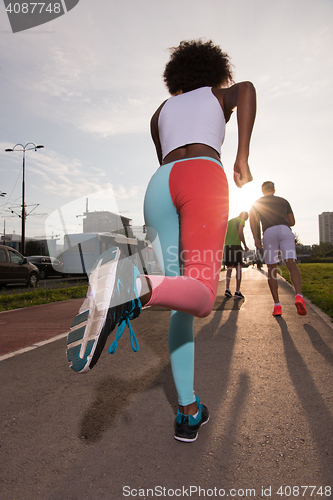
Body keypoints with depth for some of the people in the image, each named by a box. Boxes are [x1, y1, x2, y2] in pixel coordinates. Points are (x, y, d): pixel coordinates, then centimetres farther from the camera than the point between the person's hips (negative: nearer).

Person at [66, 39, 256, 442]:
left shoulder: (161, 111, 37)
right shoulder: (222, 94, 30)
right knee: (200, 299, -12)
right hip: (204, 178, -3)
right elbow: (246, 88, 4)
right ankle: (131, 290, -44)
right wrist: (243, 159, 3)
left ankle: (188, 413, 3)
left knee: (181, 306, 5)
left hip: (160, 185, 4)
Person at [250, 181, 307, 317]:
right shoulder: (284, 201, 29)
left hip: (268, 233, 0)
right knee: (292, 264, -13)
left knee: (272, 269, 6)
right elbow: (292, 222, 30)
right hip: (285, 230, 1)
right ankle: (299, 296, -39)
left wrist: (256, 238, -3)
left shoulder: (257, 203, 24)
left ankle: (277, 305, -4)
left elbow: (252, 219, 6)